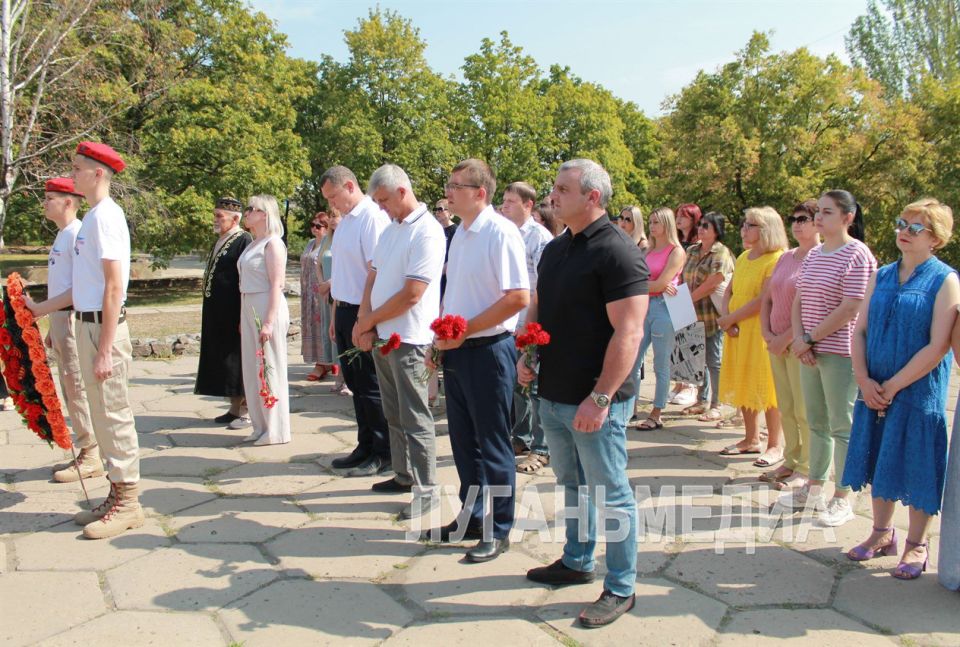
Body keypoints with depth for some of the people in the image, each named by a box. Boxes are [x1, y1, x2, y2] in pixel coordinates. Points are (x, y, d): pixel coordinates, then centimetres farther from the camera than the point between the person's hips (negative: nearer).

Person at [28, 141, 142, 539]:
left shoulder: (105, 216, -14)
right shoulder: (93, 216, 15)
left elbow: (114, 286, -20)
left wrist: (104, 349, -22)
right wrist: (42, 308, 25)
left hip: (102, 327, -10)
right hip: (87, 324, 10)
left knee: (113, 416, -2)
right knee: (103, 415, 15)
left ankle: (127, 503, 8)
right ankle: (118, 496, 26)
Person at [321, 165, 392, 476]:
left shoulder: (372, 217, -15)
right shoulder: (346, 219, 13)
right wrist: (336, 313, 16)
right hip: (344, 311, 9)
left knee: (370, 387, 0)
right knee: (355, 384, 15)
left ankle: (383, 455, 14)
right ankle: (365, 447, 28)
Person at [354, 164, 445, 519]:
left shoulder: (427, 232, -14)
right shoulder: (390, 228, 13)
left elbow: (411, 294, -19)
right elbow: (373, 278, 12)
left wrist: (368, 320, -10)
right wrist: (365, 324, -3)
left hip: (408, 339, -8)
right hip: (380, 336, 8)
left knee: (414, 417, -2)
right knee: (394, 413, 17)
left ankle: (426, 489, 9)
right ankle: (404, 475, 31)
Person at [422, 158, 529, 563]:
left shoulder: (500, 233, -15)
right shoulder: (460, 234, 11)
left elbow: (519, 298, -21)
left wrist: (465, 330, -20)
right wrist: (439, 339, 14)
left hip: (488, 350, -8)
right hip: (456, 350, 8)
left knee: (493, 446, 5)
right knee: (463, 440, 18)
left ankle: (497, 531, 20)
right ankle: (471, 516, 34)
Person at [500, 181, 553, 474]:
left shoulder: (539, 236, -10)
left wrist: (529, 325, -18)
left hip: (530, 325, -7)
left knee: (533, 385, -1)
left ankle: (540, 449, 10)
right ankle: (520, 438, 29)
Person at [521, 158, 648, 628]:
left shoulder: (617, 252, -16)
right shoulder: (555, 249, 10)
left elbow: (628, 332, -22)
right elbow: (538, 307, 22)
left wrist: (600, 398, -24)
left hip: (594, 401, -8)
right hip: (552, 395, 9)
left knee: (610, 495, 5)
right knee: (571, 483, 22)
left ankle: (621, 588, 21)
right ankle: (577, 562, 40)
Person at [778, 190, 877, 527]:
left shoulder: (857, 255, -11)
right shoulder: (813, 254, 12)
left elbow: (850, 309, -17)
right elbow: (798, 301, 11)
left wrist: (809, 339, -13)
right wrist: (799, 340, -4)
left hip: (841, 353, -7)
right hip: (811, 352, 7)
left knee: (842, 427, 3)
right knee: (817, 424, 16)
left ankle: (842, 499, 14)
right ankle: (814, 490, 27)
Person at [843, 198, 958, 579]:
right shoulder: (881, 276, 8)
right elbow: (859, 330, 5)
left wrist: (892, 386, -15)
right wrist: (864, 379, -8)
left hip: (919, 391, -5)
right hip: (875, 390, 5)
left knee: (917, 465, 4)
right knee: (879, 459, 13)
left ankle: (916, 545, 21)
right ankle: (882, 533, 29)